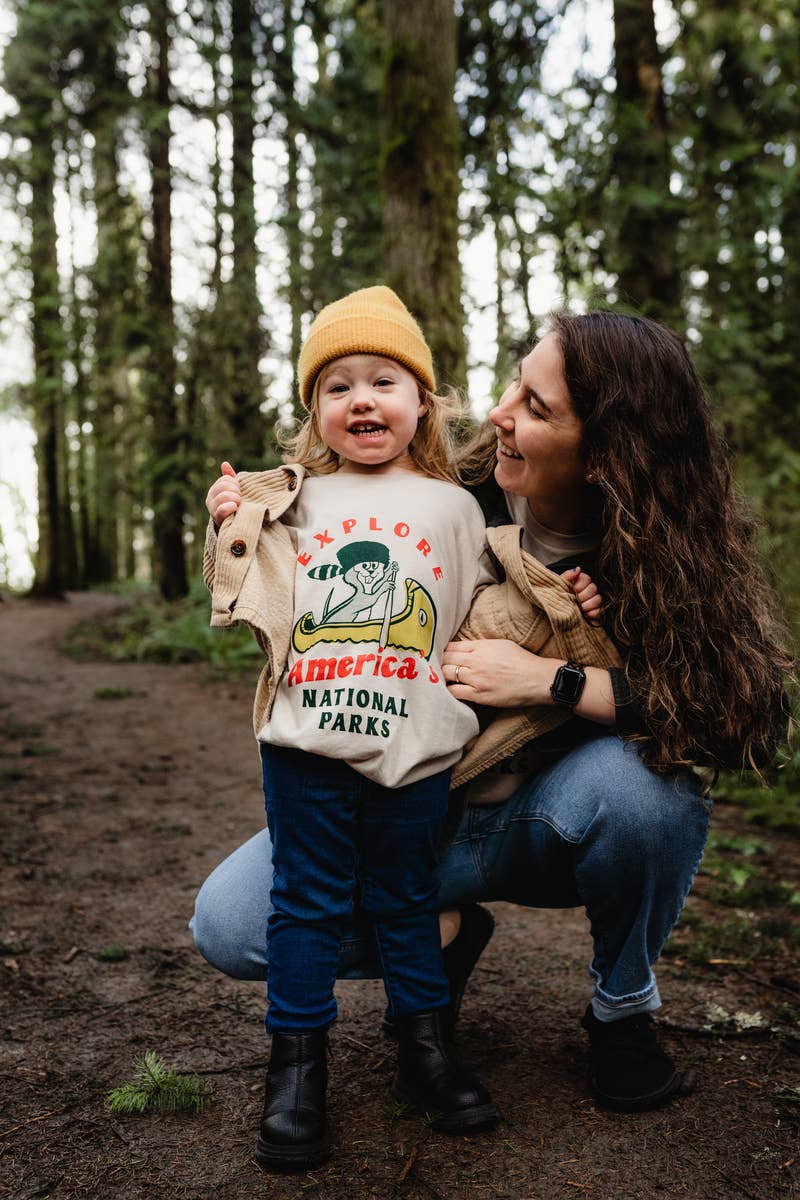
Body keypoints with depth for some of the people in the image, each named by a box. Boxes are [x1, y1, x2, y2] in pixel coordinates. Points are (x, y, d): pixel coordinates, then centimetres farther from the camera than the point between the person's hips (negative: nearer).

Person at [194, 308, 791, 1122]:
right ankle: (442, 937, 9)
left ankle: (622, 1008, -4)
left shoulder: (666, 555, -17)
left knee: (631, 773, -36)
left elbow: (754, 716, -28)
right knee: (228, 923, -19)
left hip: (548, 824, -1)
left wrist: (548, 681, -32)